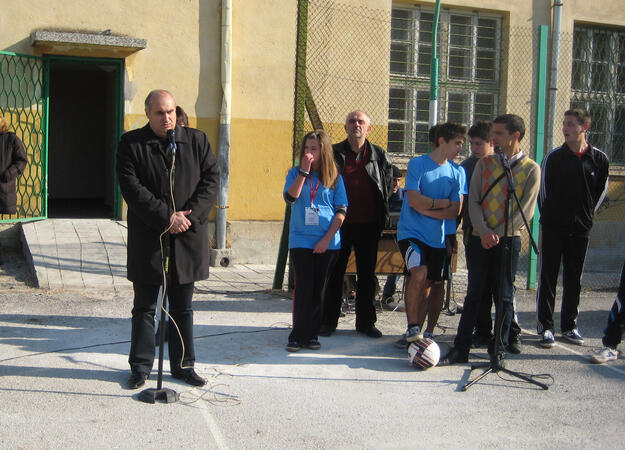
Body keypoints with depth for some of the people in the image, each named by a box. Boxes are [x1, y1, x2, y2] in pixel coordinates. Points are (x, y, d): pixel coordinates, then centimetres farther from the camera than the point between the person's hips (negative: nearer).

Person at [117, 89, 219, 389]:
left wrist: (188, 216, -12)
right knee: (144, 308, 8)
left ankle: (183, 365, 22)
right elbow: (131, 187, -11)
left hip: (188, 238, 2)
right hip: (147, 238, -2)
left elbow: (211, 180, 1)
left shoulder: (197, 140, 6)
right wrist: (166, 217, -17)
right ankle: (141, 366, 19)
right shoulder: (131, 143, -1)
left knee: (182, 308, 12)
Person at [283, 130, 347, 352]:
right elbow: (290, 197, -13)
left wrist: (328, 238, -8)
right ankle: (297, 336, 1)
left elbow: (341, 211, 1)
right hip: (301, 240, -1)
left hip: (327, 243, 1)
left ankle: (311, 335, 15)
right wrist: (304, 171, -16)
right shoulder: (295, 173, 6)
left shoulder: (334, 177, 5)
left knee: (319, 290, 5)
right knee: (304, 288, -5)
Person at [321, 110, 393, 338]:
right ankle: (328, 321, 14)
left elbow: (387, 186, 13)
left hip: (368, 225, 1)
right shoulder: (334, 153, 2)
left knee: (367, 275, 9)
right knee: (334, 273, 5)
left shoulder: (379, 156, 5)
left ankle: (365, 322, 20)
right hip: (340, 223, -1)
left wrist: (382, 216, 6)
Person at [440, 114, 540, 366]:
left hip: (508, 240, -1)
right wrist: (483, 231, -11)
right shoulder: (484, 164, 9)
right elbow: (473, 201, 5)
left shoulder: (531, 169, 2)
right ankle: (460, 349, 8)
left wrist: (498, 234, -11)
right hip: (480, 239, 2)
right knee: (475, 293, 2)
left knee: (504, 296, 3)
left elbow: (526, 210, -3)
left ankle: (499, 350, 13)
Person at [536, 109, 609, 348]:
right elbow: (543, 190, 4)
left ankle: (569, 326, 20)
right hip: (553, 227, -2)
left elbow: (601, 190, 13)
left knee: (574, 279, 9)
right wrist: (549, 216, 6)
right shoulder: (553, 157, -3)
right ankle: (545, 327, 5)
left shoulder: (599, 159, 0)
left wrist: (587, 214, 11)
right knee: (548, 277, 0)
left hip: (580, 229, 2)